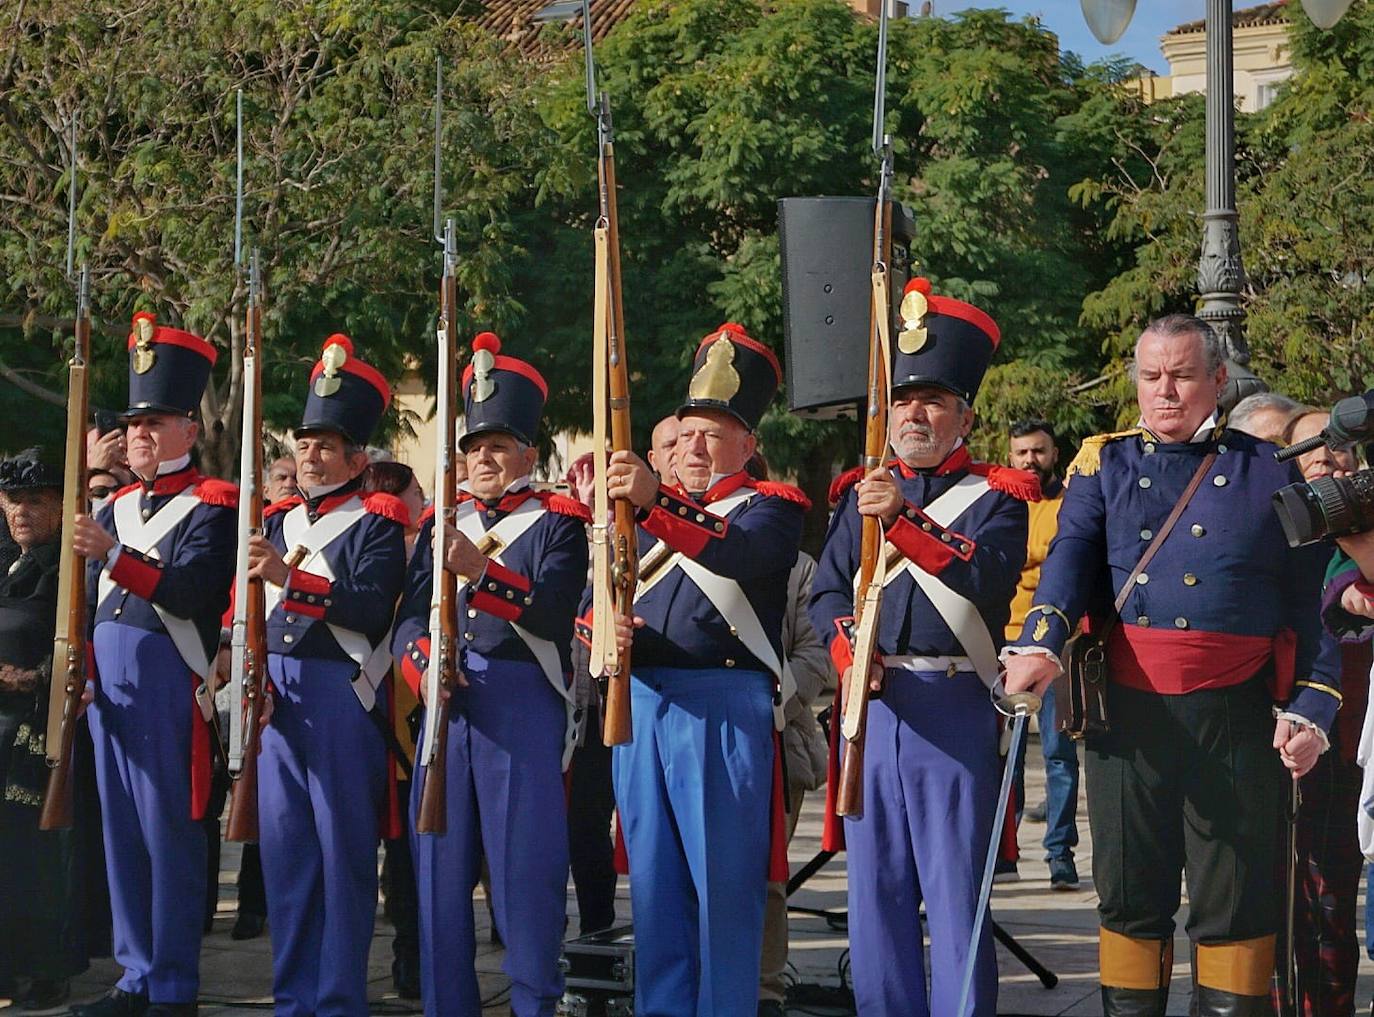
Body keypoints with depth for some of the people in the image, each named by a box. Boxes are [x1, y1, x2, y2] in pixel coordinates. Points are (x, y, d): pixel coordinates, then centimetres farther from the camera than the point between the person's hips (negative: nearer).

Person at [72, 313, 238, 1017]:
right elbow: (92, 597, 20)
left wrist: (114, 554, -25)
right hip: (110, 683, 7)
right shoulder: (118, 506, 17)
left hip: (169, 684, -7)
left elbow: (191, 593, -18)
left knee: (169, 831, -3)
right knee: (121, 829, 11)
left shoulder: (211, 506, -5)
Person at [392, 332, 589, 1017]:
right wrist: (421, 662, -13)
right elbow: (410, 614, 9)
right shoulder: (443, 524, 18)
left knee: (526, 859, -4)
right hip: (447, 702, 5)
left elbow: (552, 613, -12)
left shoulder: (558, 522, 3)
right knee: (440, 858, 7)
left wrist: (481, 572, -26)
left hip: (524, 703, -5)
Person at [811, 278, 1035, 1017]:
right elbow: (827, 591, 9)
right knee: (876, 880, 9)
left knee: (955, 884, -2)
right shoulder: (860, 494, 15)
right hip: (872, 702, 4)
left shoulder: (996, 497, 3)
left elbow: (989, 577, -16)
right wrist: (847, 651, -11)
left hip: (954, 702, -4)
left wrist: (901, 519, -27)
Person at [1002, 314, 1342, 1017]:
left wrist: (1310, 711, -3)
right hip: (1127, 713, 1)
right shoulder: (1103, 464, 11)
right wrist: (1040, 644, -24)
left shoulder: (1269, 471, 8)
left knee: (1235, 899, 5)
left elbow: (1308, 606, 7)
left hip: (1236, 719, -1)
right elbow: (1070, 558, -6)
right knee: (1129, 895, 9)